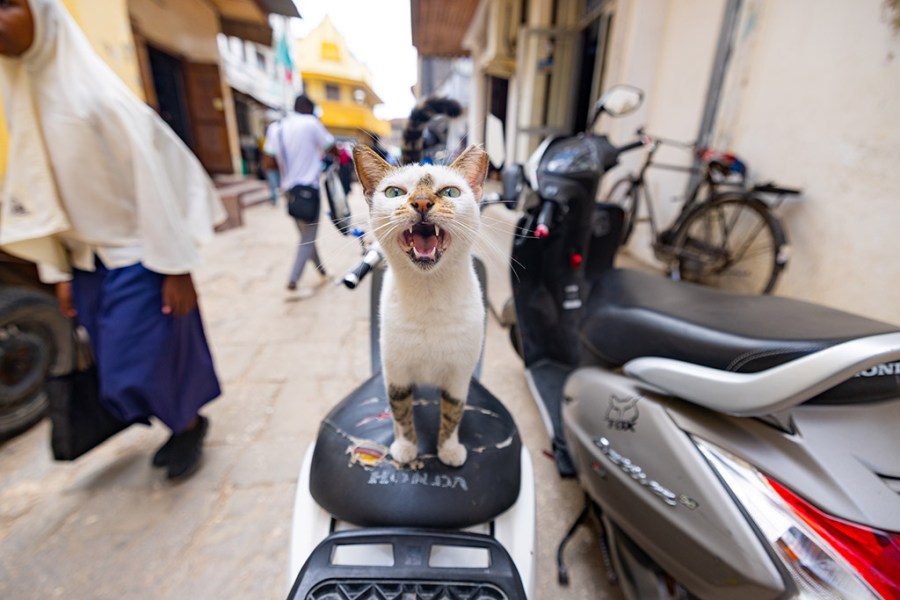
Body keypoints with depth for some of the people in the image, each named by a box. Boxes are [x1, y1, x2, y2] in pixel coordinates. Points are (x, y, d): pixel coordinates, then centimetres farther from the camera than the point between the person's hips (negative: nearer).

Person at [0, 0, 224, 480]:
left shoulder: (98, 95, -13)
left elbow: (153, 185, -17)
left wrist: (174, 267, -18)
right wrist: (59, 272, 9)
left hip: (137, 260, -7)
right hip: (87, 265, 7)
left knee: (139, 366, 0)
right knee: (118, 366, 15)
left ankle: (191, 426, 28)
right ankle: (182, 426, 36)